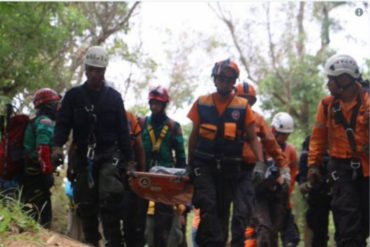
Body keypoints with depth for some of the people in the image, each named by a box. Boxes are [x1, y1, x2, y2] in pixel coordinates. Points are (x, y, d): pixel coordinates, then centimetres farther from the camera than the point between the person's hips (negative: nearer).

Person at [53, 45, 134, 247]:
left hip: (109, 155, -2)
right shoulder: (73, 96, 7)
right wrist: (58, 145, -18)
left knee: (110, 198, -20)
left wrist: (129, 159, 4)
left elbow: (123, 129, 8)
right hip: (83, 157, 2)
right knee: (86, 204, 4)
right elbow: (63, 123, 1)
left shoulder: (113, 97, 8)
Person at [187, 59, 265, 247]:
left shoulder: (242, 107, 0)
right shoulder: (202, 103, 2)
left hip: (229, 167, 1)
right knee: (208, 205, -20)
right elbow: (194, 136, 11)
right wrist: (189, 164, 11)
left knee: (222, 209, 9)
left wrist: (260, 163, -11)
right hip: (204, 164, -1)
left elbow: (252, 138, 3)